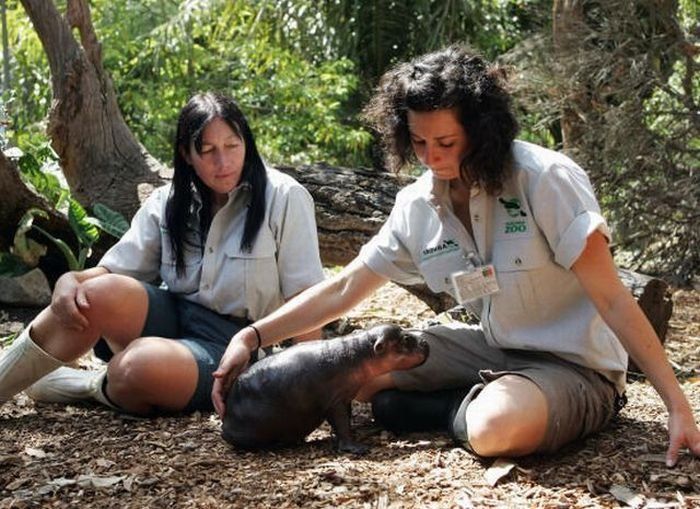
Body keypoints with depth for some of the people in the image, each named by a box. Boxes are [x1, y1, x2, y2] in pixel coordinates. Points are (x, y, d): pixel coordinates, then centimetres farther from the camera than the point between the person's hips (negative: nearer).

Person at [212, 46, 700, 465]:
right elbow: (341, 290, 4)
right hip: (496, 349, 6)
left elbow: (612, 299, -20)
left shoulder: (545, 179, -20)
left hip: (576, 365, -6)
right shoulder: (417, 207, -2)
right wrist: (251, 337, -8)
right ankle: (480, 402, -5)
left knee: (496, 428, -39)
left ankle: (465, 408, -6)